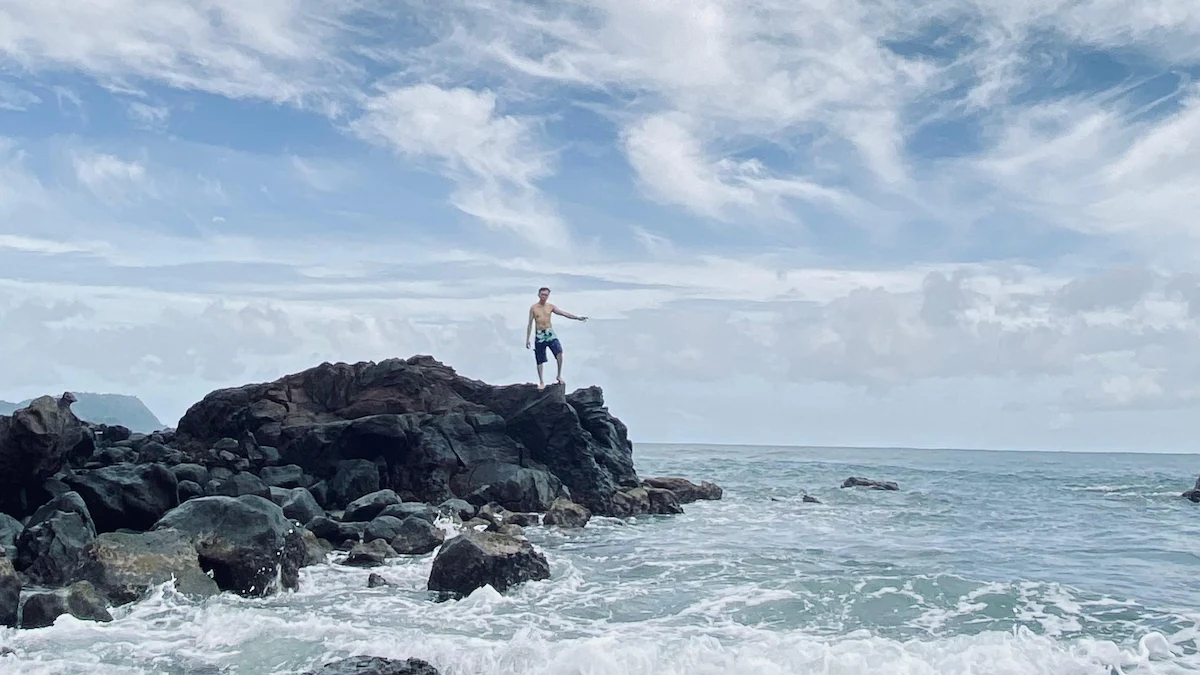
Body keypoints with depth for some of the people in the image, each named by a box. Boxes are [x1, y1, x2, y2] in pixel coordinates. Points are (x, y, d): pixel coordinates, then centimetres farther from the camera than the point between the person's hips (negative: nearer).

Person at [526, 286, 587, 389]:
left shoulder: (550, 307, 5)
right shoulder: (533, 308, 0)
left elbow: (564, 313, -1)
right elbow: (530, 324, 3)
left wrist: (578, 318, -11)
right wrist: (527, 339, 2)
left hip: (550, 333, 1)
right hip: (539, 335, -1)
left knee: (559, 352, -21)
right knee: (539, 361, 2)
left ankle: (559, 376, -7)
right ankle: (541, 382, 14)